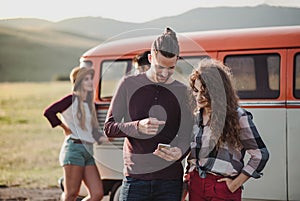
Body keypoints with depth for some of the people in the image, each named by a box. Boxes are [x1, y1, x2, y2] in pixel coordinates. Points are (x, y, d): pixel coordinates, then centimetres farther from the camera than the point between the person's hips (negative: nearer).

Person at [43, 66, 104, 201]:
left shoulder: (89, 103, 18)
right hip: (74, 148, -8)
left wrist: (103, 137, 1)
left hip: (88, 151, 8)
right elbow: (49, 112, -18)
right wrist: (65, 128, -7)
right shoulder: (72, 99, -5)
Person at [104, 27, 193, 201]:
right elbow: (109, 128, 2)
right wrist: (138, 127, -18)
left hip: (170, 180, 1)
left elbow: (186, 136, 6)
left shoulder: (182, 91, 7)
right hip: (135, 178, -1)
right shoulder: (130, 84, 3)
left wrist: (180, 152, -19)